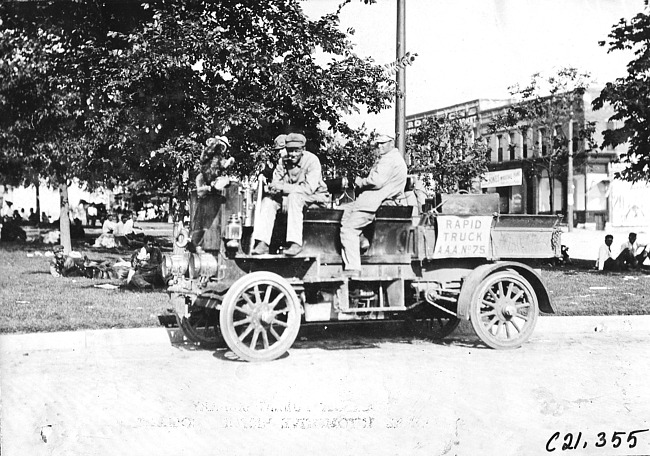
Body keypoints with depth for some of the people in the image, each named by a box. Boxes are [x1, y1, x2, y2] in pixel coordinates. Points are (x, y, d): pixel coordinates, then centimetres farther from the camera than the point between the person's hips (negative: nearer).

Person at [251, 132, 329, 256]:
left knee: (294, 197, -35)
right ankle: (262, 243, -20)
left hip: (314, 196, -6)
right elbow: (275, 183, -3)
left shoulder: (312, 161, -18)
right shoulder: (283, 161, 0)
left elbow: (309, 188, -28)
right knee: (268, 199, -15)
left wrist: (283, 187, -30)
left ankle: (296, 243, -37)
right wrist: (272, 187, -29)